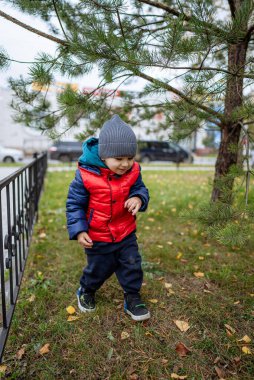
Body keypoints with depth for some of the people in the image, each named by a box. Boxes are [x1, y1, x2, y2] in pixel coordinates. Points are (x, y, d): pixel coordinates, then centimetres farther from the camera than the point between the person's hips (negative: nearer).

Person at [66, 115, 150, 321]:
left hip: (126, 234, 3)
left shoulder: (133, 172, -12)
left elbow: (141, 189, 2)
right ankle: (86, 291, 49)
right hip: (97, 237, -2)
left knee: (132, 266, 11)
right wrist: (79, 231, -18)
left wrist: (138, 198, -24)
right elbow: (74, 203, -13)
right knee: (98, 269, 18)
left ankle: (132, 297, 36)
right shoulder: (86, 174, -23)